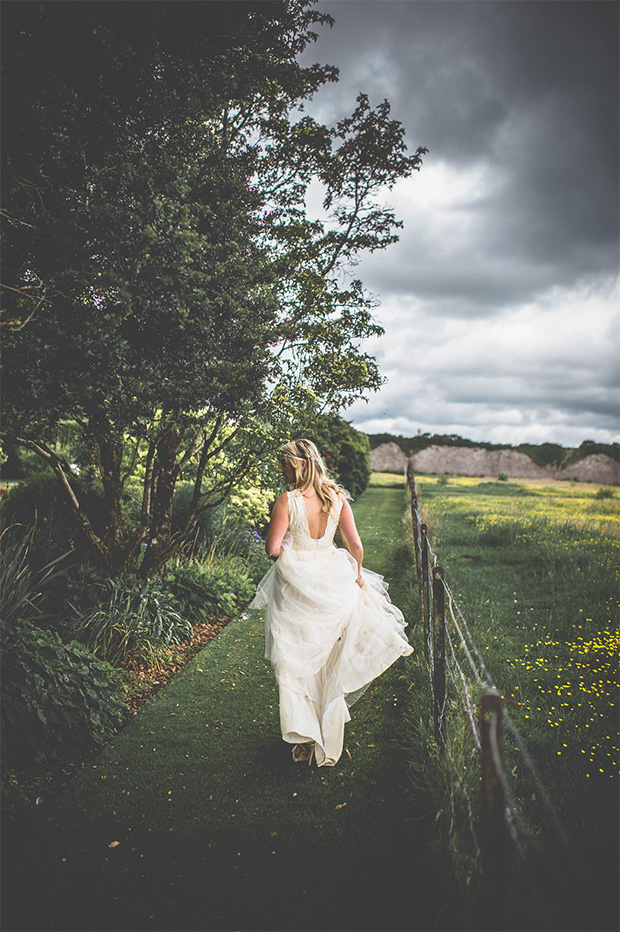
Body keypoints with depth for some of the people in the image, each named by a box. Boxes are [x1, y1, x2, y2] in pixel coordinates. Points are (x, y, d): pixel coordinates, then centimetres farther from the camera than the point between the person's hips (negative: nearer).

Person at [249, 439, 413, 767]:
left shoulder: (287, 501, -16)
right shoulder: (338, 498, -3)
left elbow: (272, 548, -16)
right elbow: (356, 546, -1)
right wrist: (357, 576, 15)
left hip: (295, 587, -4)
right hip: (332, 586, 5)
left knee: (295, 664, 10)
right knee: (330, 664, 19)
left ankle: (303, 737, 4)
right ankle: (329, 747, 31)